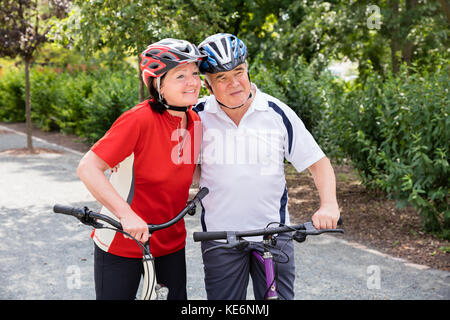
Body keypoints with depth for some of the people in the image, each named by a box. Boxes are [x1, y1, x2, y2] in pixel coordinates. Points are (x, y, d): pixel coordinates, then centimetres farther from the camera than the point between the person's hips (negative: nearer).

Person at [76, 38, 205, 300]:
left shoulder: (194, 120, -2)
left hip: (171, 242, 6)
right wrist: (128, 215, -33)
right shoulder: (140, 119, -23)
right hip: (122, 244, -6)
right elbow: (88, 168, -26)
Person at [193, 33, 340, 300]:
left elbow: (318, 162, -1)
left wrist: (329, 205, -16)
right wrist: (205, 182, -5)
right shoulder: (198, 116, -2)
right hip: (220, 236, 0)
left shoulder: (278, 113, -3)